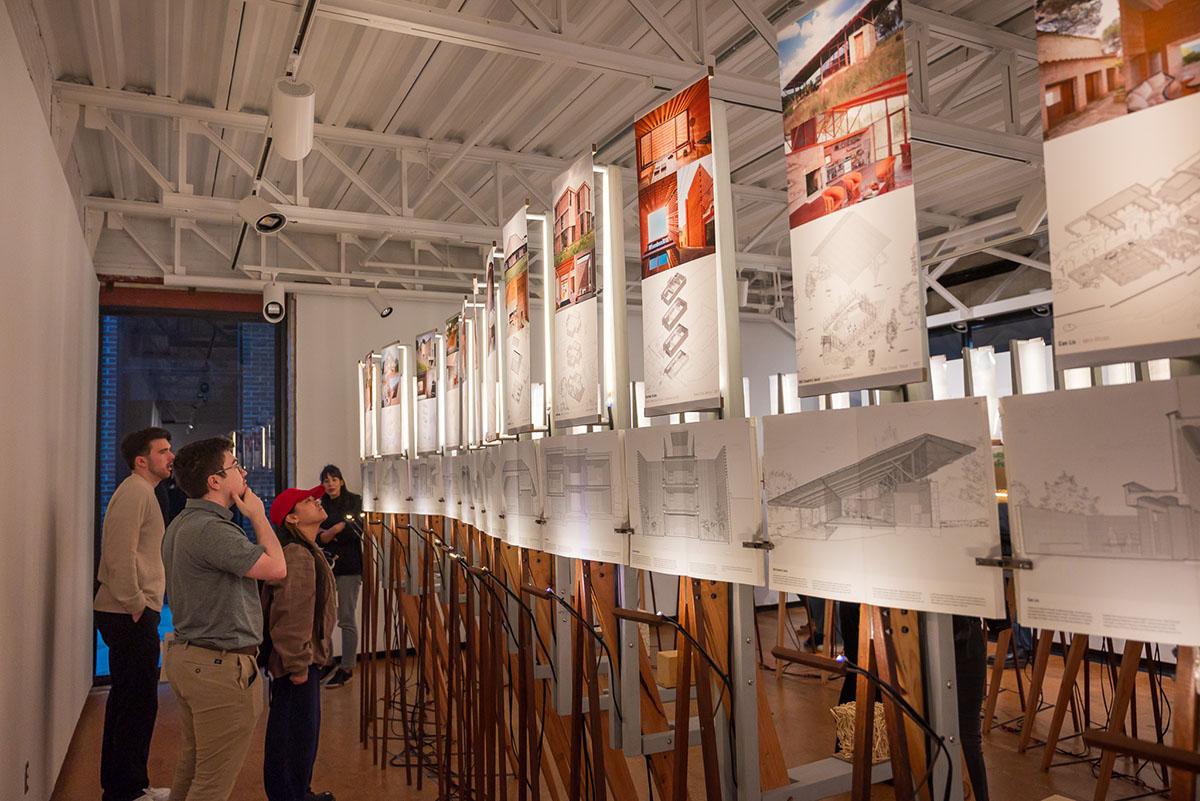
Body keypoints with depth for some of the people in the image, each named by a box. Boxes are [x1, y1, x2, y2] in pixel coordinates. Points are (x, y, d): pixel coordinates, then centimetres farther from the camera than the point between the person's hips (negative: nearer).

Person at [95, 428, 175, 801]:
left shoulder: (142, 492, 19)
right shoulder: (136, 491, -14)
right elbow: (122, 554, -22)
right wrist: (136, 605, -18)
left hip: (129, 612, 11)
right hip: (131, 614, -11)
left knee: (127, 699, 18)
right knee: (138, 701, -4)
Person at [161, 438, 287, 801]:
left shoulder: (182, 523, 11)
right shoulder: (211, 529, -23)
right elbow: (276, 568, -20)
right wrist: (258, 515, -10)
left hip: (186, 656, 11)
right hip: (221, 666, -11)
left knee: (192, 766, 22)